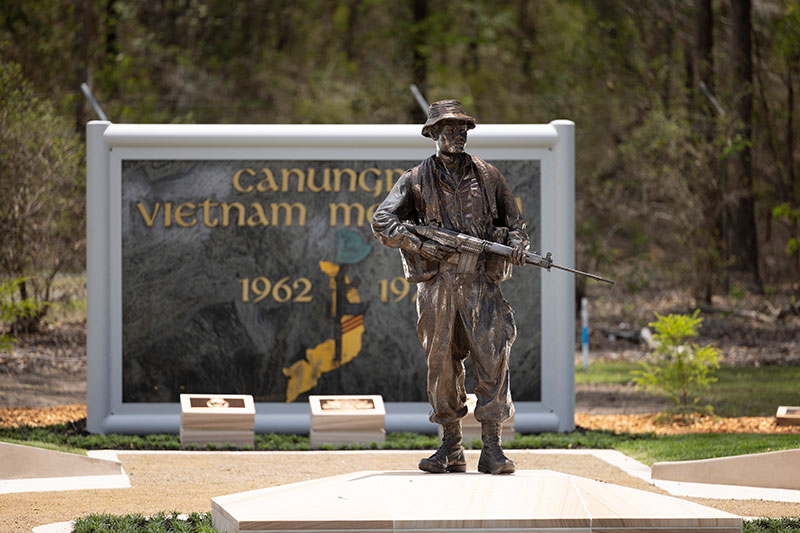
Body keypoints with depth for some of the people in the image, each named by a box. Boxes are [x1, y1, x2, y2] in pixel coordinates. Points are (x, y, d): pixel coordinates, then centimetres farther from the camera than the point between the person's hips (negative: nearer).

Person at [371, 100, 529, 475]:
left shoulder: (488, 177, 12)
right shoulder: (417, 180, 7)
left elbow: (513, 222, 18)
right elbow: (382, 222, 2)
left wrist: (517, 243, -4)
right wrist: (419, 244, -10)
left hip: (481, 284, 0)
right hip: (437, 285, 0)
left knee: (492, 361, -9)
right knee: (441, 364, 3)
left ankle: (492, 449, -7)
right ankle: (450, 448, 10)